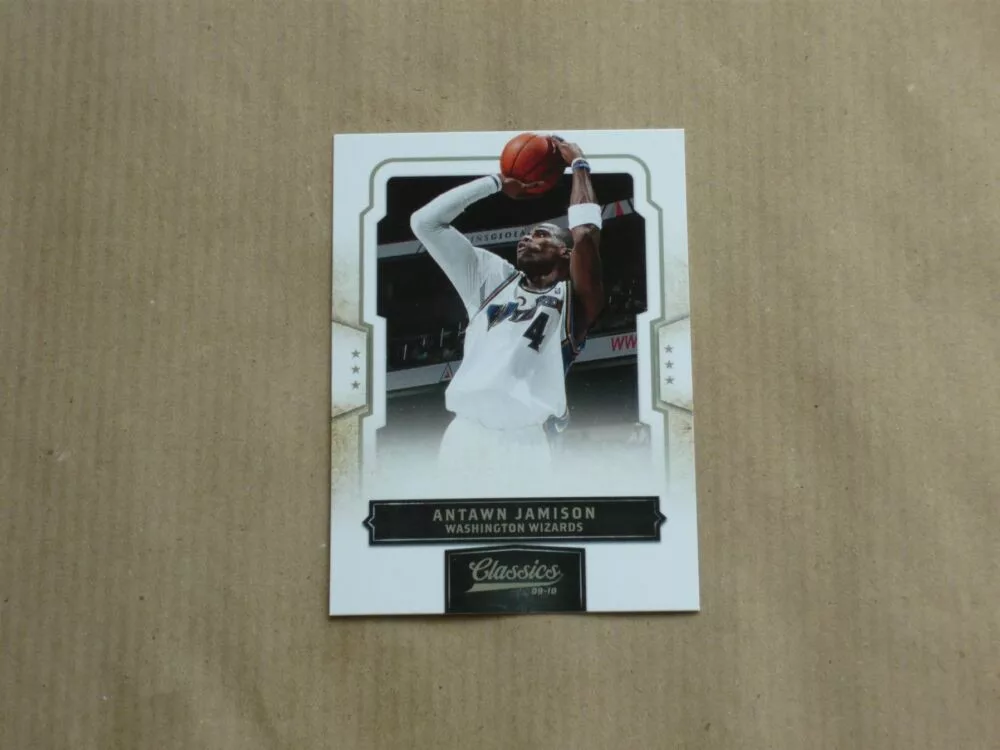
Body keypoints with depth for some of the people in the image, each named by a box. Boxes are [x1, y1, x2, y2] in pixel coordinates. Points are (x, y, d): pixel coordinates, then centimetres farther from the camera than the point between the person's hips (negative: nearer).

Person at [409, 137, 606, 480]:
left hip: (523, 443, -4)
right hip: (463, 434, 4)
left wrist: (579, 164, 6)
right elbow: (425, 221, 18)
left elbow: (585, 232, -11)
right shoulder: (494, 278, 19)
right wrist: (498, 181, 22)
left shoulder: (574, 299, 7)